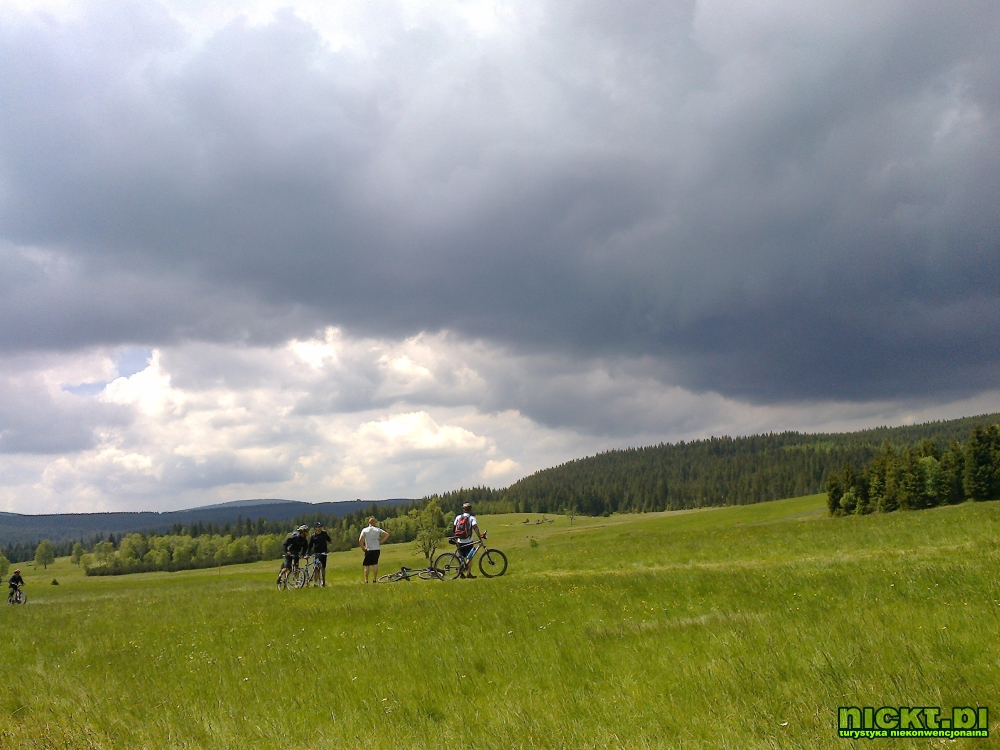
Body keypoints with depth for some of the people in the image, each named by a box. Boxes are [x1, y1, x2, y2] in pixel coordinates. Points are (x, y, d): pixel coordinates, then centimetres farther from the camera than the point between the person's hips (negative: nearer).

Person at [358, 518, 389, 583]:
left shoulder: (364, 530, -1)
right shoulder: (377, 530, 3)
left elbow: (360, 540, -11)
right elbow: (387, 534, -3)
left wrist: (363, 548, 0)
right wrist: (381, 542, 1)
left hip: (368, 550, -1)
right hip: (377, 549, 1)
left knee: (367, 565, 5)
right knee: (375, 564, 5)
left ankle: (366, 580, 4)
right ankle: (375, 579, 4)